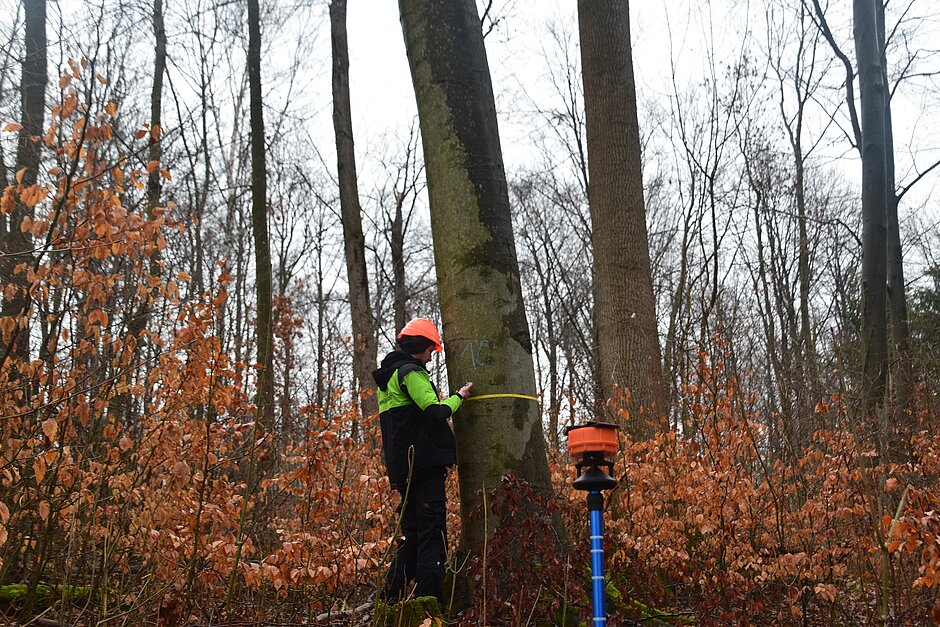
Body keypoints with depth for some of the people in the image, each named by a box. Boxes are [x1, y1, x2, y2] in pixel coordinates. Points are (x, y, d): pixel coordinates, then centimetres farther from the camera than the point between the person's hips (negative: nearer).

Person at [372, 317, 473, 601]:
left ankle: (392, 597, 17)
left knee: (412, 533, 15)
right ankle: (428, 597, -13)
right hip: (424, 462, -10)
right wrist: (458, 396, -5)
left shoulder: (387, 376, 21)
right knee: (432, 532, -9)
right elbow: (435, 411, -20)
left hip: (402, 468, 10)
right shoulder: (410, 372, -10)